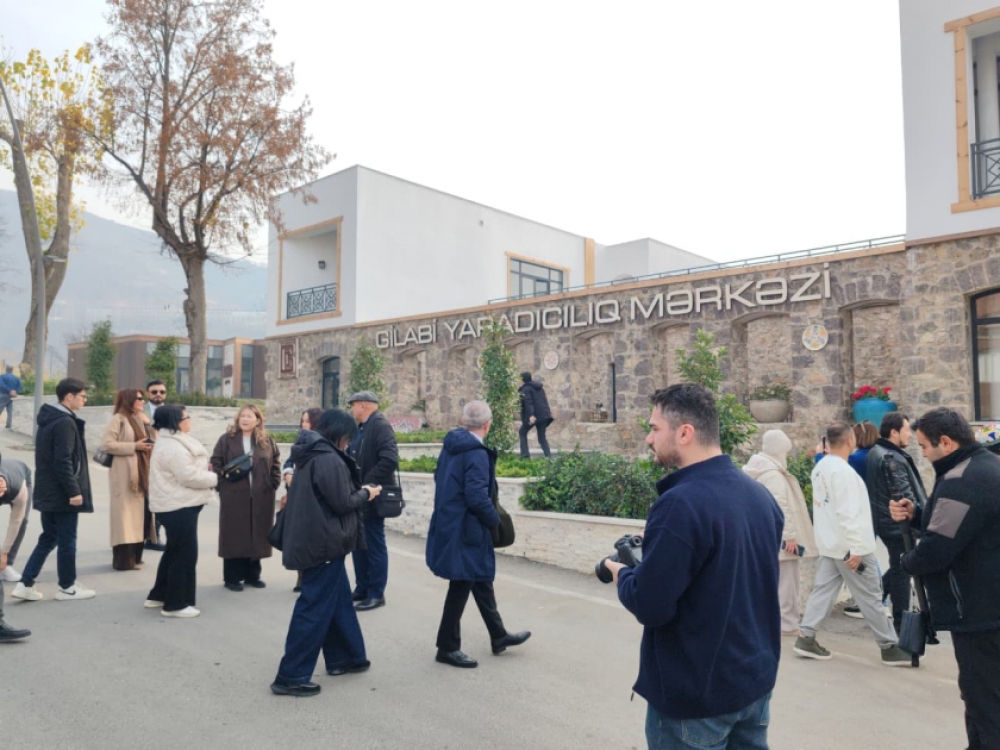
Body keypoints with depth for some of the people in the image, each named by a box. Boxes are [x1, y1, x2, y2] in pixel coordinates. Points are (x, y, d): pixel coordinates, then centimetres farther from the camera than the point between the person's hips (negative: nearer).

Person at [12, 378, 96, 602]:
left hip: (47, 492, 9)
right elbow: (63, 461, -23)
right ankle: (67, 587, 14)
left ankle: (25, 584, 15)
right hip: (62, 493, -9)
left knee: (48, 538, 16)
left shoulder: (48, 420, 13)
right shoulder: (65, 423, -18)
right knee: (67, 541, 3)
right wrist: (73, 491, -20)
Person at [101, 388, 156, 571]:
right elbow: (106, 445, -16)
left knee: (138, 514, 10)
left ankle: (134, 555, 17)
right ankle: (124, 559, -3)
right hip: (125, 475, -8)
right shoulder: (118, 419, -7)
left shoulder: (139, 419, 19)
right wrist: (134, 447, -17)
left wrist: (148, 445, 10)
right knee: (125, 515, -6)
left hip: (141, 473, 8)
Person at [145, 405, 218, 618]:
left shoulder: (169, 442, 15)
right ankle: (176, 604, 6)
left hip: (175, 505, 11)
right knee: (185, 554, -3)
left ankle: (158, 595, 30)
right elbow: (189, 477, -24)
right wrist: (214, 478, -11)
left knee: (174, 551, 20)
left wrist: (206, 471, 7)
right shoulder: (173, 447, -21)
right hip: (179, 507, -11)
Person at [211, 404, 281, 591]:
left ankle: (253, 575, 22)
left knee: (257, 535, 9)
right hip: (234, 496, -2)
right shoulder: (227, 439, 1)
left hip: (261, 497, 2)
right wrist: (222, 483, -8)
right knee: (234, 535, 3)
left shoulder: (267, 441, 7)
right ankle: (232, 578, 12)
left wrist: (273, 484, 1)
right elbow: (216, 463, 0)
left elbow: (276, 463, 9)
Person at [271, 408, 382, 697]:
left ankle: (344, 657, 32)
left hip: (313, 538, 10)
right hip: (323, 542, -10)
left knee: (338, 598, 20)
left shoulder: (311, 455, 11)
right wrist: (366, 493, -2)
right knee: (315, 608, -2)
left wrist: (358, 491, 9)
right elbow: (342, 503, -19)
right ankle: (291, 677, 5)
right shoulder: (330, 459, -20)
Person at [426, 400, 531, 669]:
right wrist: (495, 519, -11)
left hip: (450, 523, 9)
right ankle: (448, 647, 18)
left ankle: (498, 636, 33)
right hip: (465, 530, -9)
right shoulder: (476, 453, -22)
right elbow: (477, 496, -26)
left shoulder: (451, 444, 4)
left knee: (481, 579, 19)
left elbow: (440, 478, 15)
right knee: (461, 586, 4)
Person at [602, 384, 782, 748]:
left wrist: (622, 574, -5)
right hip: (756, 678, 7)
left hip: (697, 692, -7)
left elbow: (649, 607, -24)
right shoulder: (759, 493, 2)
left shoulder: (680, 504, -25)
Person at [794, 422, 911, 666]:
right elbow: (847, 513, -24)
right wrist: (856, 548, -22)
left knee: (823, 589, 9)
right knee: (870, 597, 3)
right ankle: (890, 648, 14)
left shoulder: (820, 467, 9)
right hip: (848, 546, -8)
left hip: (830, 543, 9)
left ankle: (805, 638, 7)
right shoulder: (843, 470, -20)